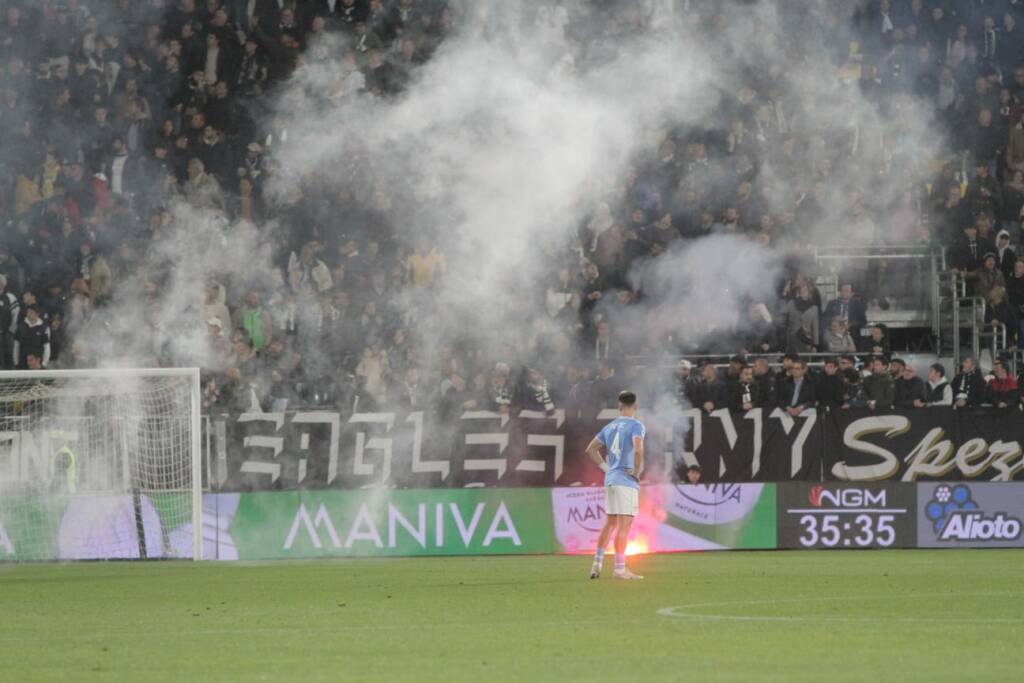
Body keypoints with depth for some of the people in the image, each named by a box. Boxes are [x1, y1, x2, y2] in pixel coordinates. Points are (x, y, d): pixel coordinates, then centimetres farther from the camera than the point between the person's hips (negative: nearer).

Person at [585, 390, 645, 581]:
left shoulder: (610, 427, 12)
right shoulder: (636, 426, -8)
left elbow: (591, 449, 18)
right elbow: (638, 450, -24)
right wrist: (637, 472, -11)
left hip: (610, 479, 7)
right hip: (627, 482, -7)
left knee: (609, 524, 15)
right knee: (624, 526, -4)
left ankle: (597, 564, 12)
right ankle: (620, 569, -4)